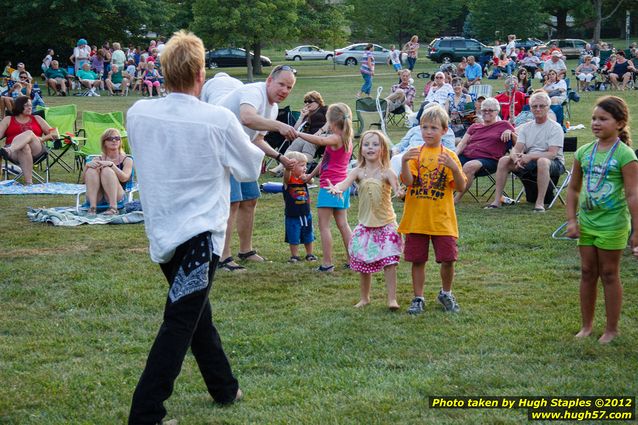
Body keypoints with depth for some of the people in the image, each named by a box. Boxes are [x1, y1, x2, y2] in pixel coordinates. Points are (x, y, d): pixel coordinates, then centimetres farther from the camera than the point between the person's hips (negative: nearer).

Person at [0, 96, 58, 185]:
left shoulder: (37, 119, 25)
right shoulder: (8, 120, 21)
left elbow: (54, 133, 19)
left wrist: (41, 139, 0)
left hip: (36, 150, 1)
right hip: (15, 154, -1)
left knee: (29, 133, -34)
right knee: (24, 147, -40)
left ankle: (8, 151, -64)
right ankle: (28, 182, -53)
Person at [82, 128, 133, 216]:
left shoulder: (127, 160, 7)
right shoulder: (98, 160, 15)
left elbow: (124, 178, -12)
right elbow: (84, 179, 5)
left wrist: (111, 164, -25)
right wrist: (87, 165, -15)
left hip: (117, 195, -3)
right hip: (97, 197, 3)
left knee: (107, 170, -26)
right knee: (91, 170, -21)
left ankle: (113, 208, -33)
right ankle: (92, 207, -29)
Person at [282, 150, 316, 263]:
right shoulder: (288, 179, -13)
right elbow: (286, 174, -35)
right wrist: (288, 167, -57)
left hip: (306, 214, 4)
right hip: (292, 215, -4)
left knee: (308, 236, 16)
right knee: (293, 237, 4)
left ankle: (309, 254, 32)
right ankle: (294, 256, 19)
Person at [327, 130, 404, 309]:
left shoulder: (386, 172, -7)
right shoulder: (358, 172, -1)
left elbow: (395, 184, -26)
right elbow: (346, 182, -19)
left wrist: (399, 191, -51)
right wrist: (337, 189, -44)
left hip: (386, 224, -3)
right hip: (365, 225, 3)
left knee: (389, 263, -8)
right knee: (364, 264, 10)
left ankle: (392, 298, -2)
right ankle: (364, 298, 25)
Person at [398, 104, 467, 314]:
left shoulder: (449, 156, 2)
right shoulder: (415, 154, 3)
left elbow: (461, 187, -5)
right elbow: (408, 181, -11)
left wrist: (454, 167, -21)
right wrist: (404, 161, -27)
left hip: (442, 218, 0)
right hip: (416, 217, 0)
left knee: (448, 259, 1)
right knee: (418, 260, 5)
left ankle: (446, 294, 25)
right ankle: (418, 299, 19)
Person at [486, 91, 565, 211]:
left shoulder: (555, 127, -6)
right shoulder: (526, 127, 11)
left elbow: (552, 153, -19)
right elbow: (516, 148, 0)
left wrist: (530, 156, -32)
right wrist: (516, 158, -25)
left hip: (554, 163, -5)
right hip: (530, 162, 6)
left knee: (542, 161, -40)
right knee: (503, 160, -13)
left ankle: (540, 202, -38)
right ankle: (497, 200, -13)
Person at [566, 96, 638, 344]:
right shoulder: (584, 152, 2)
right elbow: (573, 189, 10)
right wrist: (571, 220, 3)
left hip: (612, 223, -5)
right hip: (587, 221, 5)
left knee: (609, 274, 4)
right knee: (587, 272, 12)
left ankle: (612, 329, 17)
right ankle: (587, 326, 24)